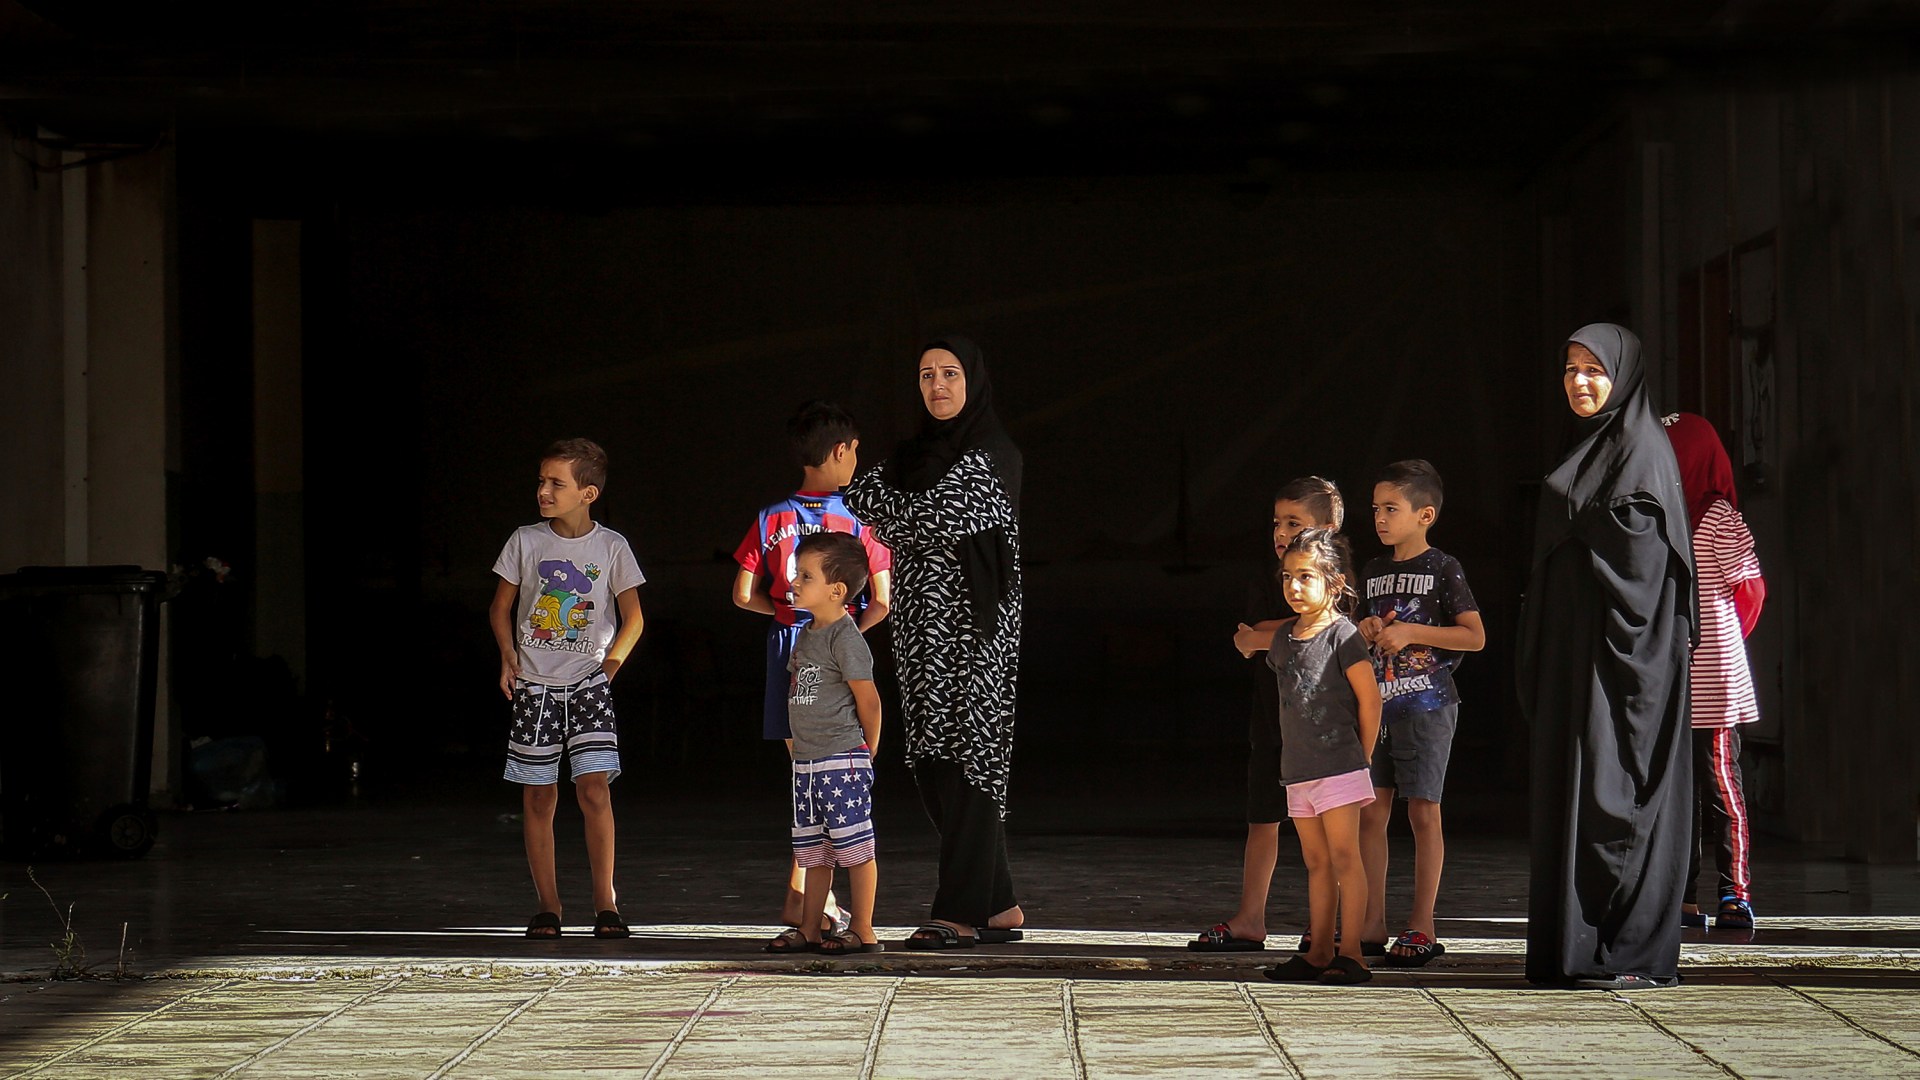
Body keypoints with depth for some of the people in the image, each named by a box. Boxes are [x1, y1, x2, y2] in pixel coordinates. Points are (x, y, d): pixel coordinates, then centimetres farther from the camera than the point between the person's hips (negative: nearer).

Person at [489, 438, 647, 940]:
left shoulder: (611, 547, -1)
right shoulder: (525, 541, 2)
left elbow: (633, 619, 8)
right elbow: (500, 607, 13)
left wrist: (608, 667, -1)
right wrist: (509, 659, 0)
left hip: (588, 685, -2)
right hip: (534, 686, 2)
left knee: (594, 787, -13)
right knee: (538, 795, 2)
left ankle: (605, 903, -6)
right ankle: (547, 906, 10)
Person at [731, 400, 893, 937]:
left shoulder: (771, 520, 0)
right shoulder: (858, 522, -8)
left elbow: (744, 595, 2)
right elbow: (883, 600, -12)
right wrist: (854, 629, 5)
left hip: (788, 650, 3)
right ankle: (800, 893, -3)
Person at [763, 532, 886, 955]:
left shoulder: (846, 638, -14)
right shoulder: (806, 635, 13)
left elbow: (869, 701, -12)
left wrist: (867, 750, -1)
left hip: (842, 762, -9)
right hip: (806, 762, 9)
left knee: (854, 847, -3)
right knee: (813, 852, 13)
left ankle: (863, 931, 1)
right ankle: (808, 928, 18)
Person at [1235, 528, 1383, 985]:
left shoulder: (1342, 634, -9)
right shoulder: (1283, 636, 10)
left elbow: (1369, 696, -8)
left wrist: (1360, 755, -4)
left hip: (1339, 767, -7)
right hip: (1297, 770, 7)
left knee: (1344, 857, -7)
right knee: (1316, 862, 10)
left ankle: (1351, 952, -6)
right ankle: (1319, 951, 13)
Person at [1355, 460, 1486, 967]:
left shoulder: (1443, 569, -5)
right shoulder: (1372, 573, 14)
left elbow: (1475, 636, -10)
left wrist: (1410, 632, -16)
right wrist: (1365, 633, 2)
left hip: (1426, 704, -6)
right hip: (1377, 704, 6)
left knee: (1423, 811, -2)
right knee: (1371, 811, 3)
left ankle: (1422, 926, 2)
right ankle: (1373, 923, 8)